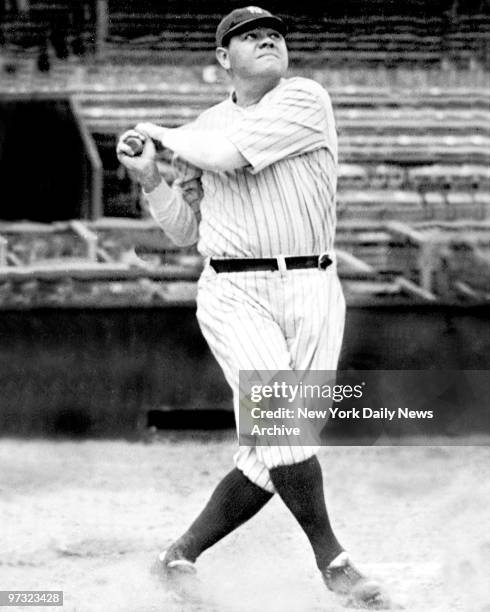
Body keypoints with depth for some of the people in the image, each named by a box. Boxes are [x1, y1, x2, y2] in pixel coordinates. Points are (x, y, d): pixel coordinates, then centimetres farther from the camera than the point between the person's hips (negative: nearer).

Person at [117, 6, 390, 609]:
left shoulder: (306, 100, -1)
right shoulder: (202, 131, 12)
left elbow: (232, 153, -14)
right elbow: (186, 230, 19)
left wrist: (165, 135, 2)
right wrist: (149, 178, 3)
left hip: (312, 293, -1)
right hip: (233, 294, 1)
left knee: (273, 455, -1)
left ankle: (184, 553, 16)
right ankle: (331, 559, -12)